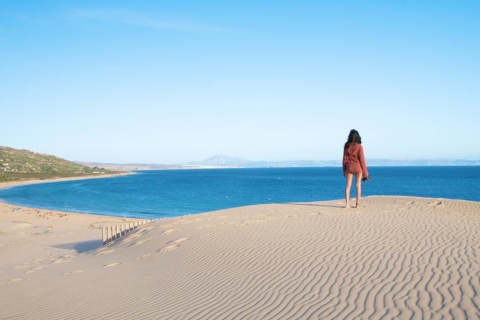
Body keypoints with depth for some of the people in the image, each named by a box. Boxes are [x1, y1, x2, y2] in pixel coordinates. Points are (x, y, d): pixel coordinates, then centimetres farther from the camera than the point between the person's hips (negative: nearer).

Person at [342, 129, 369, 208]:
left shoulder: (346, 146, -2)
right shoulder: (359, 147, -7)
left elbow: (344, 158, 1)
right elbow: (361, 159, -6)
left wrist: (344, 170, 9)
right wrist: (365, 172, 0)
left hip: (349, 167, 1)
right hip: (358, 167, -1)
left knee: (348, 186, 3)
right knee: (358, 186, 7)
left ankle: (347, 204, -3)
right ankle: (357, 204, 8)